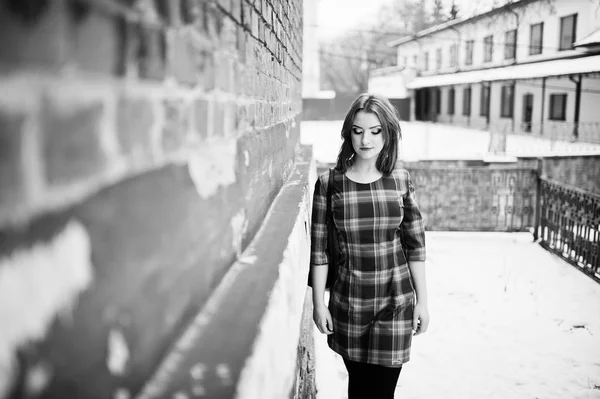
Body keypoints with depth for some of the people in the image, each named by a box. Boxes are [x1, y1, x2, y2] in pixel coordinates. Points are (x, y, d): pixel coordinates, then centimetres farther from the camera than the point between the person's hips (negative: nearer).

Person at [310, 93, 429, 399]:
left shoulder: (400, 181, -3)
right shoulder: (328, 183, -7)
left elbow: (415, 245, 2)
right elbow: (319, 248, -3)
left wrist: (422, 300, 3)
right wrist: (318, 303, -1)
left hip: (395, 301, 0)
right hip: (348, 302, 0)